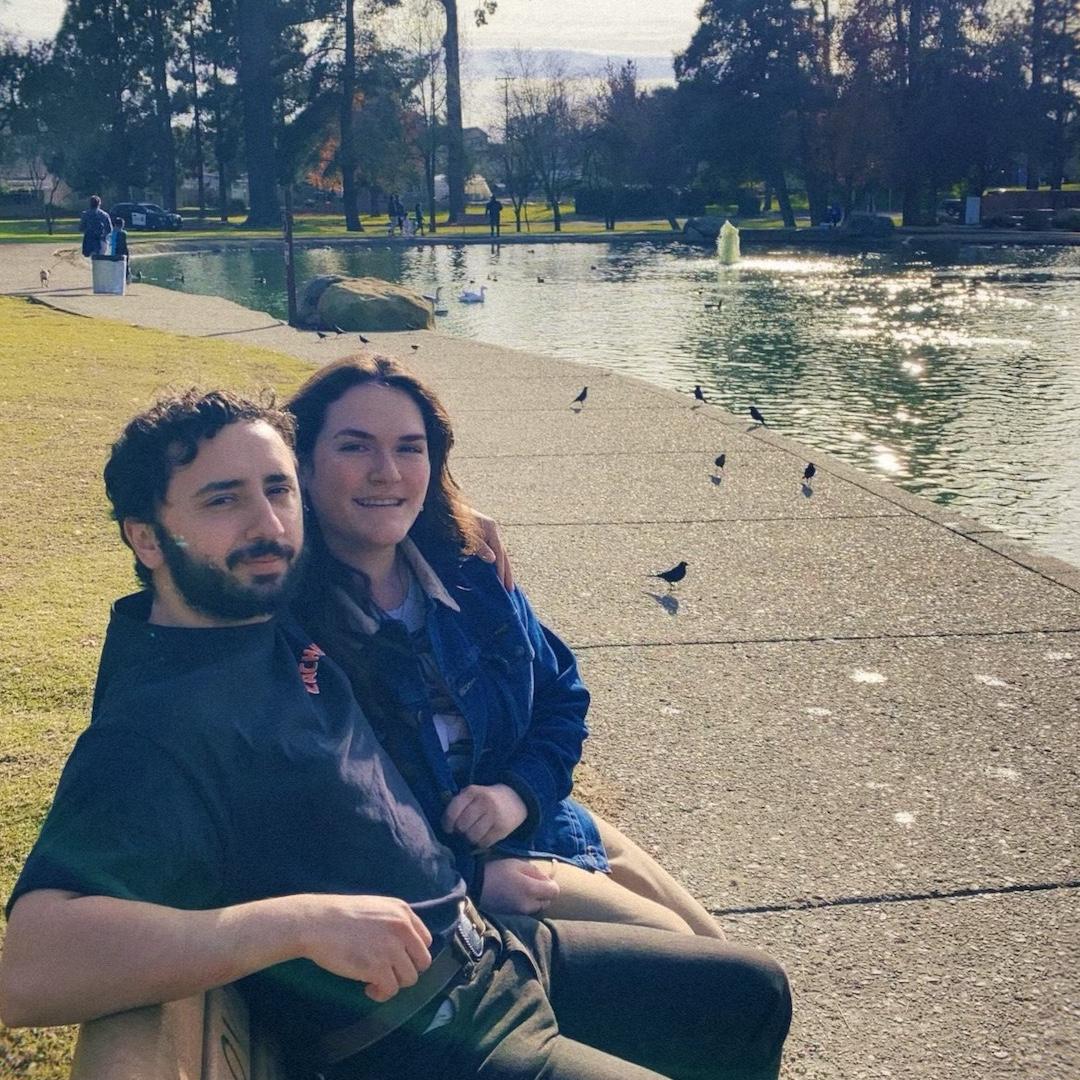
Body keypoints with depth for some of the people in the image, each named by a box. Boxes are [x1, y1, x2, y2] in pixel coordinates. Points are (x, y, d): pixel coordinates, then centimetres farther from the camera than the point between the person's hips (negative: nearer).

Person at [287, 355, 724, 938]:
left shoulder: (465, 570, -3)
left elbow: (562, 693, 10)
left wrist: (521, 791, -10)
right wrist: (471, 881, -23)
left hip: (531, 818, 7)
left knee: (710, 946, 12)